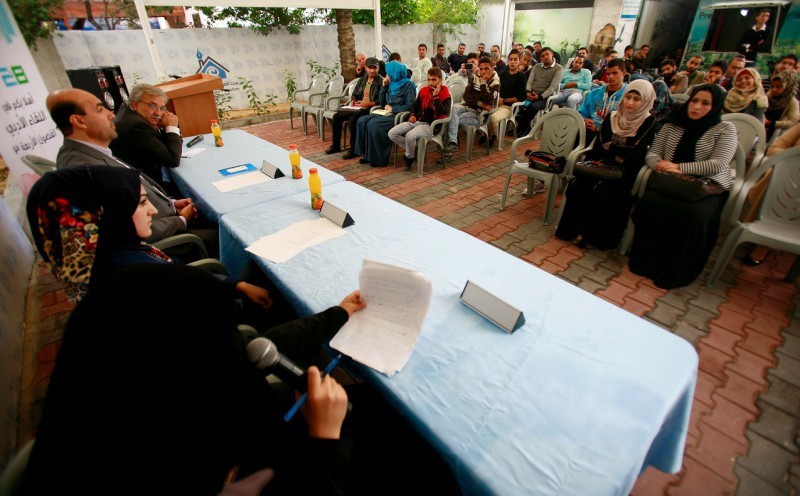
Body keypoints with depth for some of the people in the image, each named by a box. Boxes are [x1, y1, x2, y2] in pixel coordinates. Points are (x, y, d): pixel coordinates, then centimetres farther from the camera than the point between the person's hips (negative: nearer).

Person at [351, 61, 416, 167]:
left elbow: (410, 106, -13)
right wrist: (384, 86, 9)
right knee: (362, 120, -12)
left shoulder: (408, 85, -5)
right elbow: (382, 103, 18)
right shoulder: (391, 84, 17)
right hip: (387, 114, 8)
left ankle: (379, 158, -18)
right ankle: (367, 154, -10)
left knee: (373, 124, -29)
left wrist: (392, 108, -10)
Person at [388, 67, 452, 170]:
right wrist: (412, 114, 8)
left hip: (430, 125, -6)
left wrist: (436, 96, -20)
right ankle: (414, 149, 2)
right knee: (392, 133, -11)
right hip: (417, 121, 6)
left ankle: (409, 157, -5)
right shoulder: (423, 90, 11)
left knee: (410, 136, -36)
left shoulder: (445, 94, -5)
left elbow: (442, 114, -20)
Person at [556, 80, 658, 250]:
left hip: (625, 172, -4)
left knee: (603, 191, -32)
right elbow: (598, 146, 4)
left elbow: (637, 153, -12)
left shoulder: (649, 122, -2)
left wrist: (610, 147, -5)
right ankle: (573, 229, -12)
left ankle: (593, 237, -17)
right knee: (577, 184, -24)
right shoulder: (612, 117, 11)